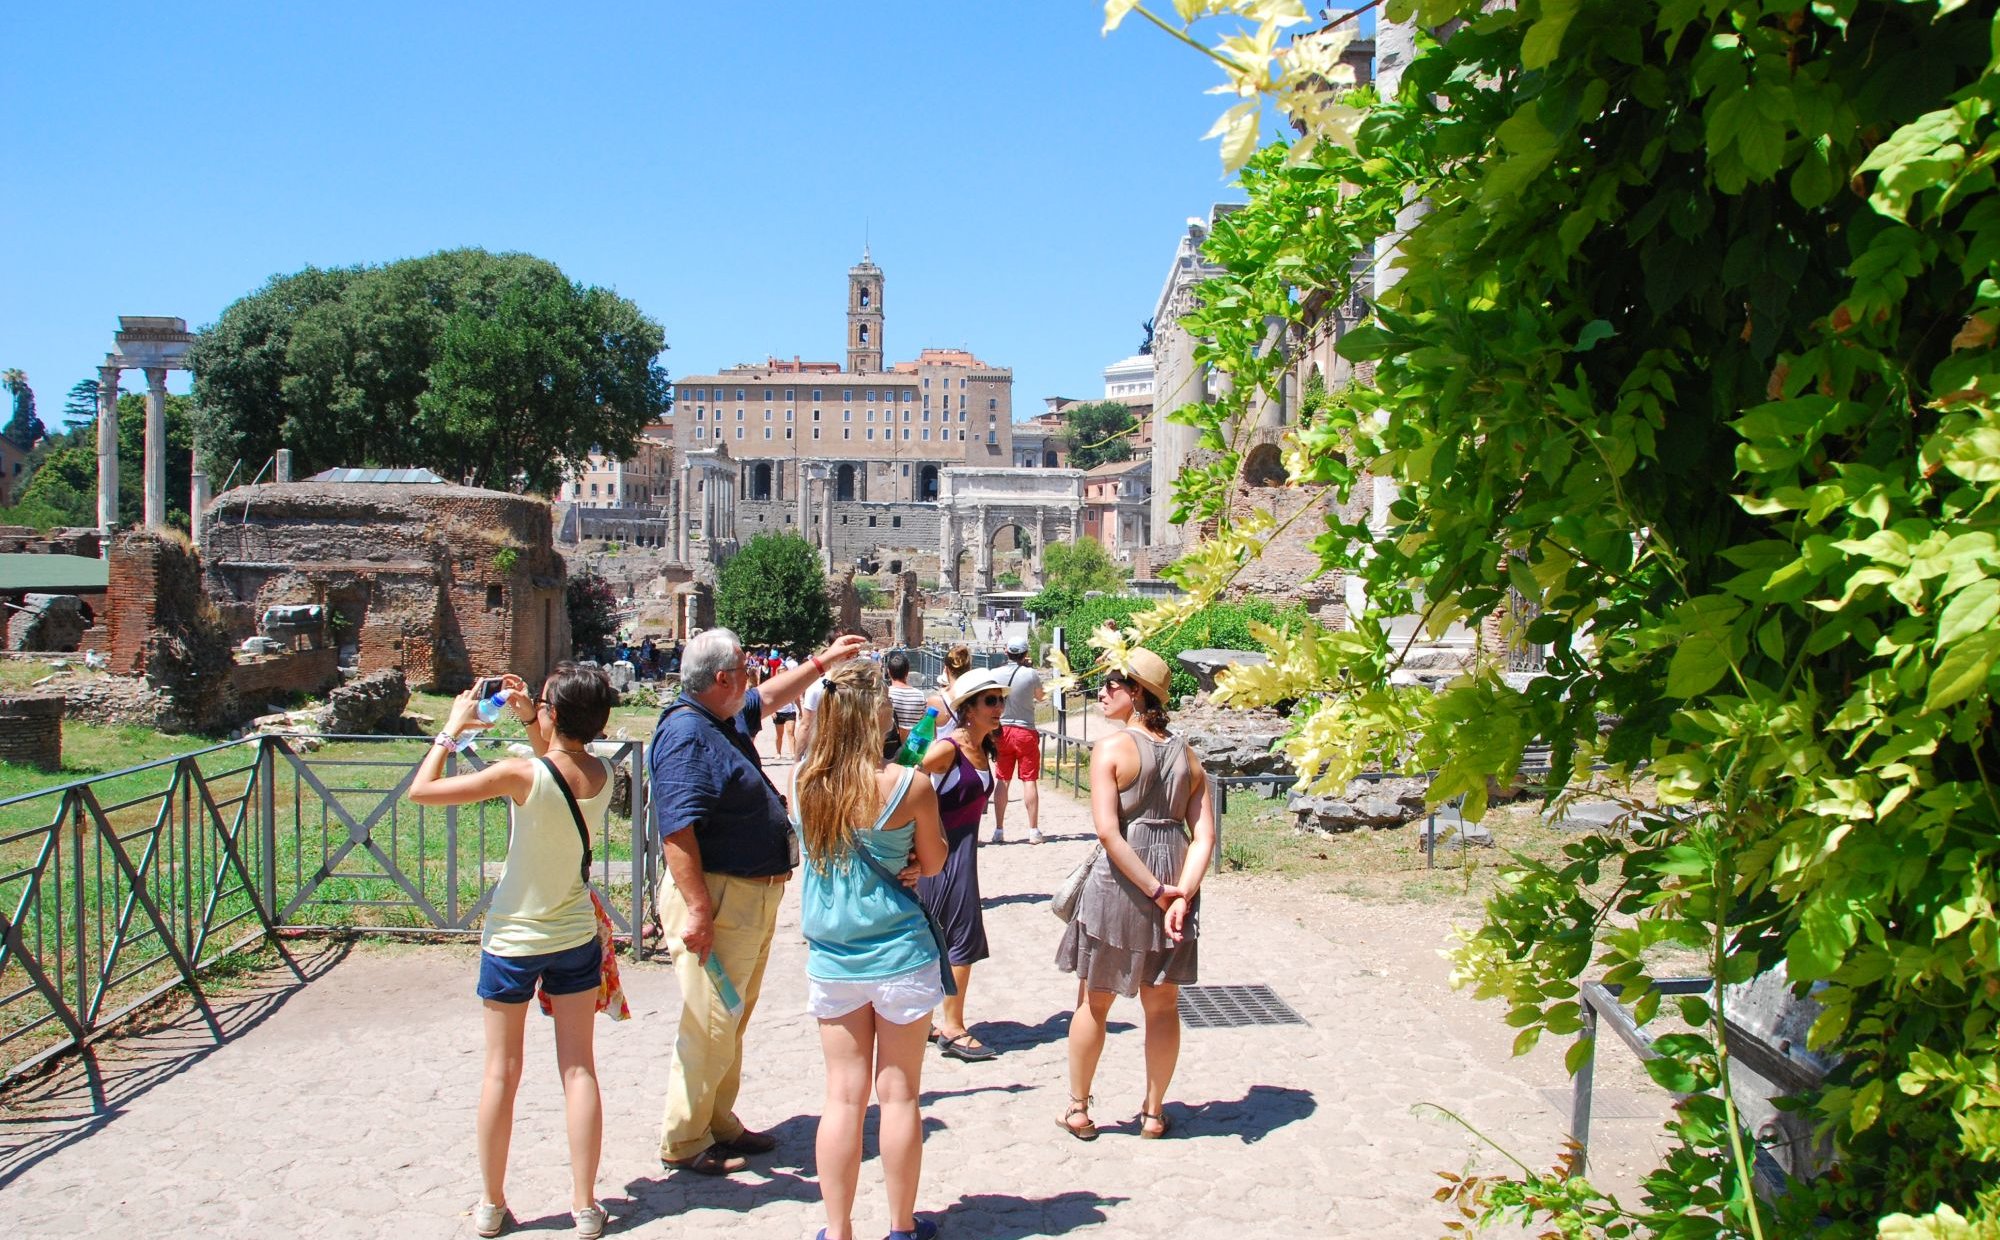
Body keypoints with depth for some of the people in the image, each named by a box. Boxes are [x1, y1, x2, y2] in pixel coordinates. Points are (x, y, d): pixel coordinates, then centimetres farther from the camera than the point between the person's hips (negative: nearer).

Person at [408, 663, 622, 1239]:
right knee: (579, 1067, 9)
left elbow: (422, 789, -15)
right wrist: (527, 721, 10)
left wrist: (452, 727, -4)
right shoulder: (601, 775, -7)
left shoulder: (522, 774, -22)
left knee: (501, 1071, 10)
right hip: (576, 937, 3)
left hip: (512, 939, -3)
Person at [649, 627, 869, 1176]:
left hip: (755, 898, 10)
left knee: (734, 1022, 18)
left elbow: (771, 696, 34)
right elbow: (676, 828, -26)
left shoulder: (729, 719, 10)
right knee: (710, 1026, -3)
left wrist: (824, 661, 38)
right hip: (717, 898, -10)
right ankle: (683, 1142, 10)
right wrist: (697, 910, -29)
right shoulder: (684, 733, -20)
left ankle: (720, 1124, 30)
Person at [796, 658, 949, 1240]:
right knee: (899, 1093, 10)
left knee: (844, 1094, 11)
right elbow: (933, 863, -2)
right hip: (898, 953, -3)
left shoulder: (808, 781, -6)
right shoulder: (909, 785, -14)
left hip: (831, 957, 3)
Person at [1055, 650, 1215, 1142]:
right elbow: (1204, 835, -4)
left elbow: (1108, 830, -19)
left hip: (1119, 880, -4)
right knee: (1162, 1004, 16)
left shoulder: (1111, 747, -10)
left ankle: (1078, 1110, 25)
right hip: (1176, 882, 4)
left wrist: (1154, 890, -15)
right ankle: (1154, 1112, 27)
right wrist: (1180, 894, -11)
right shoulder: (1187, 755, 5)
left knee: (1094, 1001, 13)